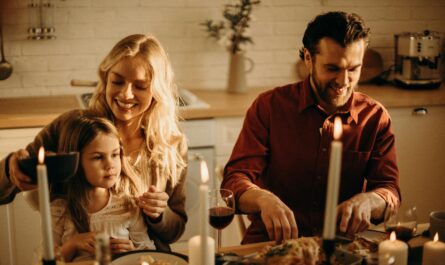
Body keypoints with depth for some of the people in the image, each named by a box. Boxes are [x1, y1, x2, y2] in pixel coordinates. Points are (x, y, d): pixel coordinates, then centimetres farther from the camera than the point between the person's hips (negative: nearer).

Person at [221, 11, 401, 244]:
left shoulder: (375, 117, 4)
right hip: (270, 243, 0)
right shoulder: (269, 106, -2)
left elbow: (389, 190, 0)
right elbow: (234, 181, -8)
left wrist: (367, 201, -26)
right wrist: (263, 199, -32)